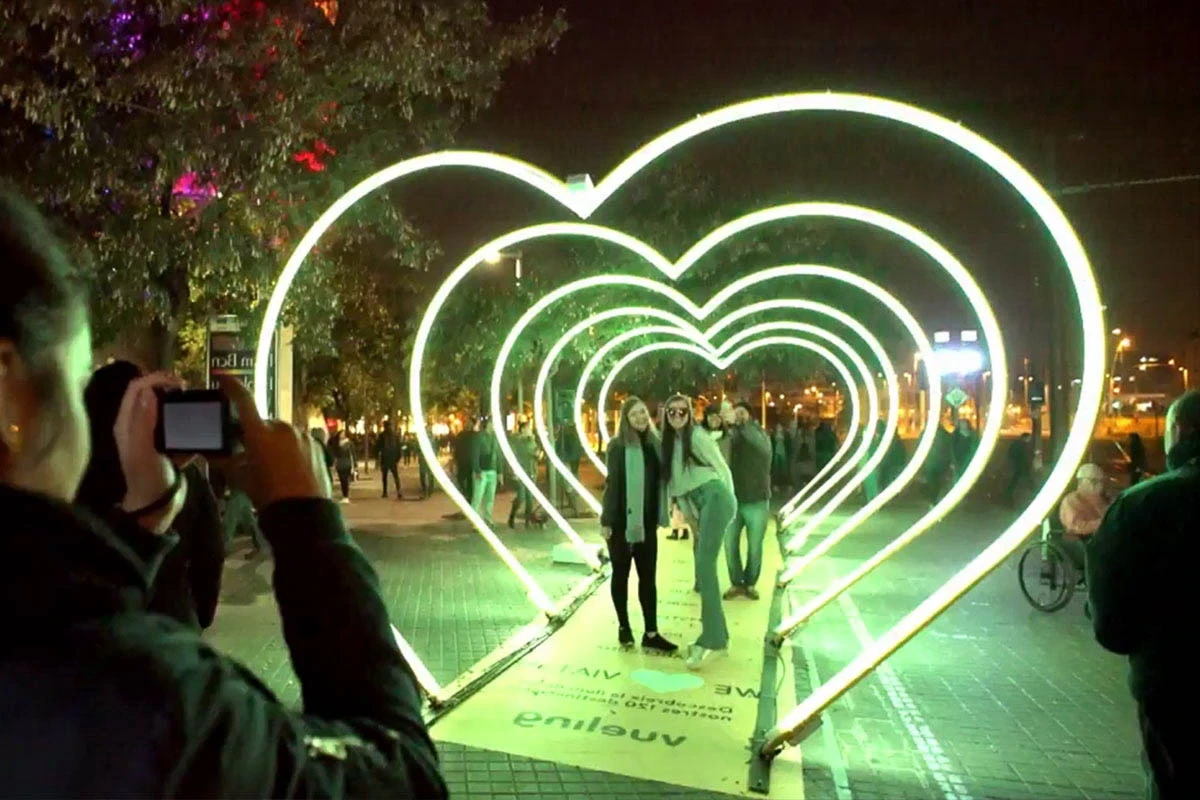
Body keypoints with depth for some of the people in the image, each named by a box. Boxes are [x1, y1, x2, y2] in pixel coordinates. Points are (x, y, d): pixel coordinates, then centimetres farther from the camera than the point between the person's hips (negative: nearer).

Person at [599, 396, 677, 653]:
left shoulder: (655, 443, 5)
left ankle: (651, 633, 11)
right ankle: (624, 627, 23)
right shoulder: (618, 445, -9)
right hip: (622, 521, -4)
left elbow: (661, 480, 11)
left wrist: (660, 516, 11)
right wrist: (606, 519, -14)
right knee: (621, 573, 9)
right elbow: (612, 483, -11)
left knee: (648, 576, 6)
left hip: (646, 521, 5)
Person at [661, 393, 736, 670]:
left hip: (714, 498, -8)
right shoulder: (669, 443, 16)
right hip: (698, 506, 8)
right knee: (704, 568, 8)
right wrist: (690, 517, 11)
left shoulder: (698, 435, -4)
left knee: (704, 565, -15)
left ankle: (710, 637, -12)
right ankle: (718, 634, 18)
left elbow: (722, 467, -2)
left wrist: (728, 503, 3)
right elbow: (675, 483, 17)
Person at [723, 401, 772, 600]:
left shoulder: (761, 436, -2)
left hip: (757, 501, -1)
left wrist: (743, 423, -37)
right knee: (730, 544, 3)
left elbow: (761, 445, -28)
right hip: (734, 500, 2)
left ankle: (750, 583, 24)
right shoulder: (731, 436, 3)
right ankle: (736, 583, 19)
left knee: (755, 546, 7)